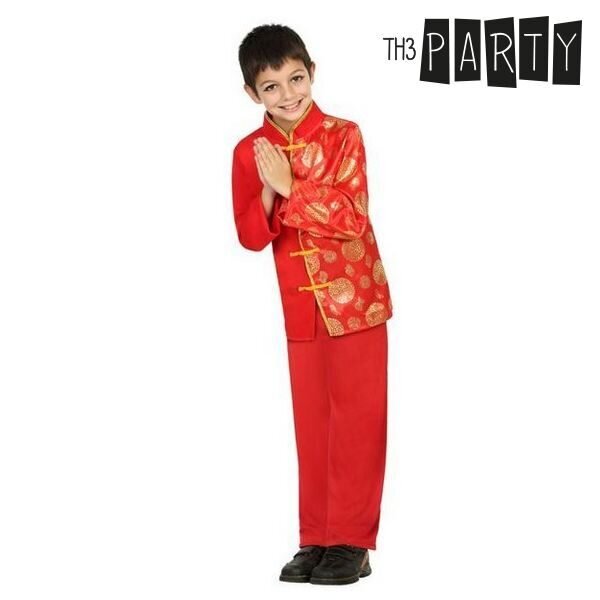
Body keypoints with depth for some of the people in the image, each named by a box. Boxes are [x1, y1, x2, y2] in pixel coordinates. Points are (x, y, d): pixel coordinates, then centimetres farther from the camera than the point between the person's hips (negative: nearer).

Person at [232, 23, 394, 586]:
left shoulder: (342, 135, -8)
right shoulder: (250, 153, 2)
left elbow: (352, 216, -17)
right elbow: (251, 237, -3)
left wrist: (289, 187, -20)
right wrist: (269, 192, -19)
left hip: (355, 297, -3)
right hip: (299, 306, 3)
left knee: (357, 418, 0)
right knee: (311, 422, 9)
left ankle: (352, 541, 6)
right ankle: (315, 539, 17)